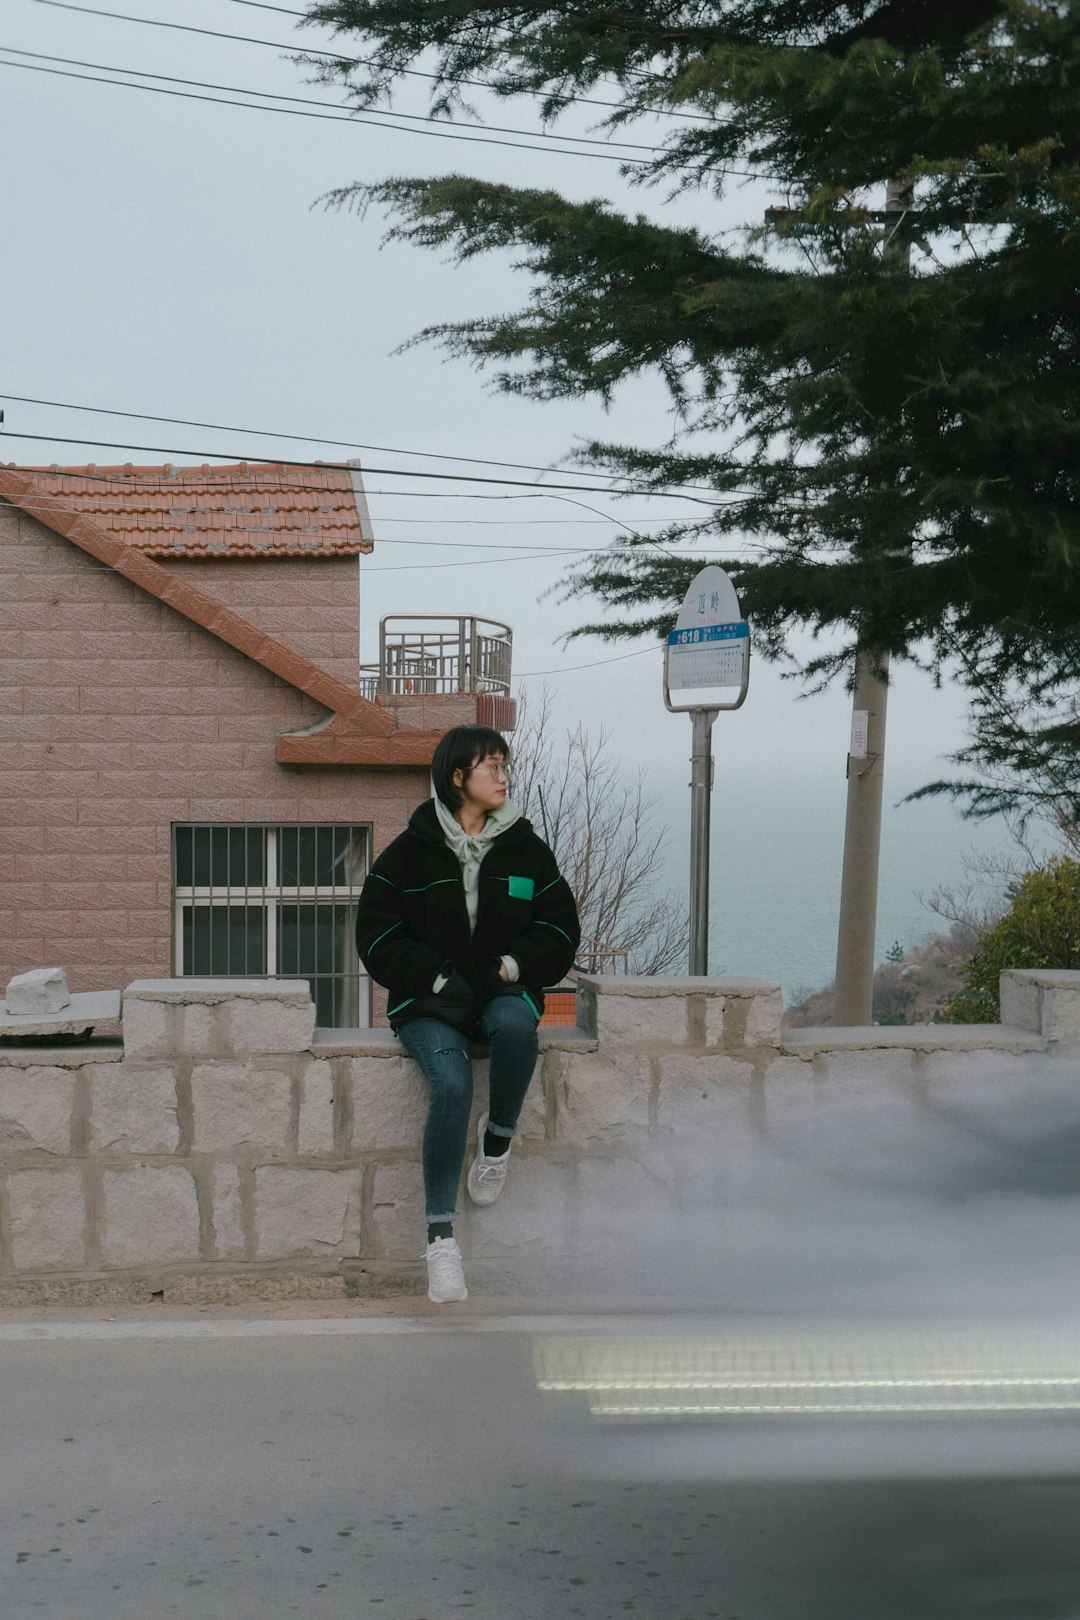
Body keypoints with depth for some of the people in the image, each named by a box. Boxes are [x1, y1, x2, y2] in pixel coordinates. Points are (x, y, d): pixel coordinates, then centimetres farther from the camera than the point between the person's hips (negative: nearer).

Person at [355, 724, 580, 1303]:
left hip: (502, 991, 2)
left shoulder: (526, 848, 11)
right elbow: (378, 935, 2)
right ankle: (441, 1237, -24)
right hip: (429, 1002, -2)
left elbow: (560, 927, 12)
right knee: (451, 1085, -30)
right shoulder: (410, 851, 3)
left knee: (516, 1023, -37)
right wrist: (437, 977, -12)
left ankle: (498, 1137, -11)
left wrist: (514, 966, -8)